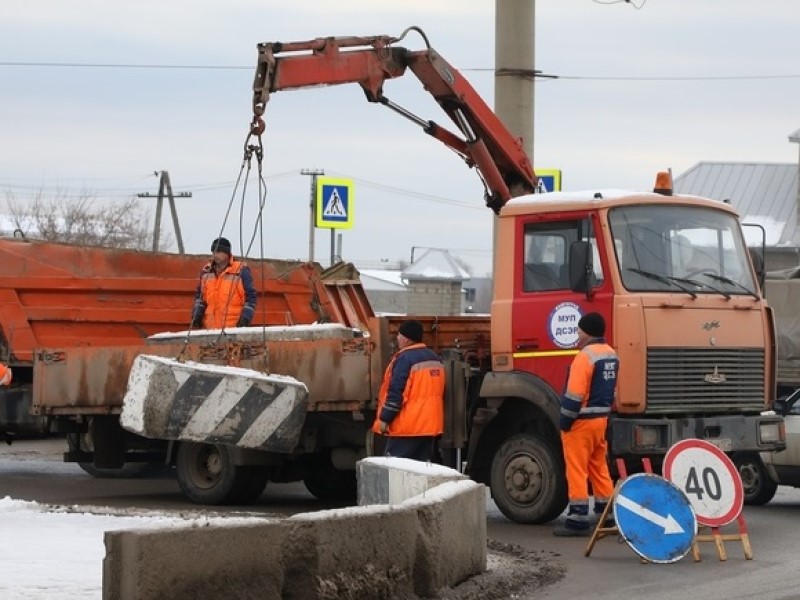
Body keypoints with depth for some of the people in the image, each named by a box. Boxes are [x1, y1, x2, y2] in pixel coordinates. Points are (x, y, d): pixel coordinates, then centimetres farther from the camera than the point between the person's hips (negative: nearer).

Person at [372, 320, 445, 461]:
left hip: (406, 427, -8)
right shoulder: (435, 358, 13)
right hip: (431, 425, 8)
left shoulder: (405, 359, -14)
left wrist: (384, 419, -11)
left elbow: (396, 392, -18)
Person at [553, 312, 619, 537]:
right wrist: (605, 412, 20)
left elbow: (575, 394, -20)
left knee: (576, 470, -5)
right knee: (599, 468, 15)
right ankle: (607, 516, 17)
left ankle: (578, 520, -6)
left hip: (582, 421, -9)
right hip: (602, 419, 9)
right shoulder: (611, 355, 10)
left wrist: (565, 422, -14)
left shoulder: (586, 356, -17)